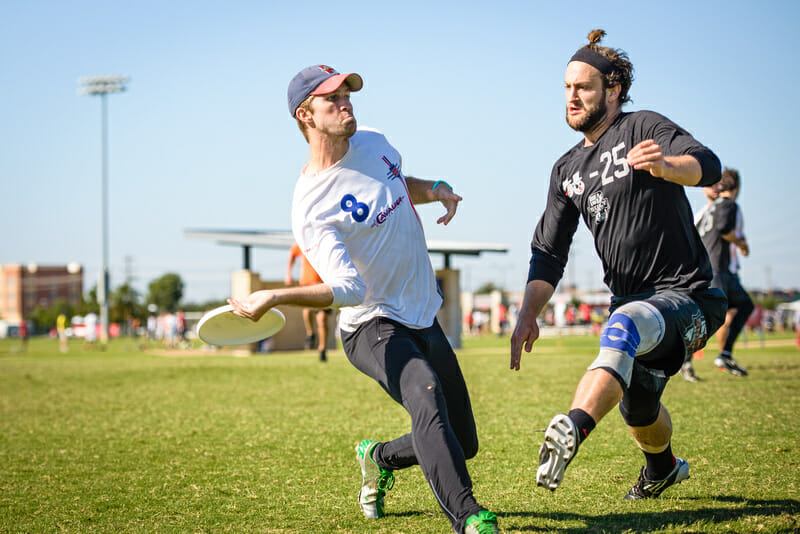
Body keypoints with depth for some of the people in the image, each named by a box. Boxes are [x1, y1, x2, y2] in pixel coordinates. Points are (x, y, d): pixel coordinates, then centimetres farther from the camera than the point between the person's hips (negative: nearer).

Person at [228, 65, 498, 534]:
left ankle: (380, 458, 37)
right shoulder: (310, 208, -19)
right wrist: (273, 297, -44)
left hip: (425, 318, 7)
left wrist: (435, 189, 5)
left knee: (463, 444, 9)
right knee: (426, 395, -37)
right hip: (373, 326, -7)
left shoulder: (374, 144, 4)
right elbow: (349, 288, -30)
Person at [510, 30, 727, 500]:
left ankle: (572, 431, -56)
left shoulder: (645, 129, -9)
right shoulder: (567, 171, 11)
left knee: (624, 327, -38)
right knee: (636, 406, 19)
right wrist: (528, 316, -5)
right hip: (630, 300, 8)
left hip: (683, 294, -8)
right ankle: (663, 468, 51)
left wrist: (663, 165, -51)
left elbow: (708, 166, -28)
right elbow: (549, 253, 11)